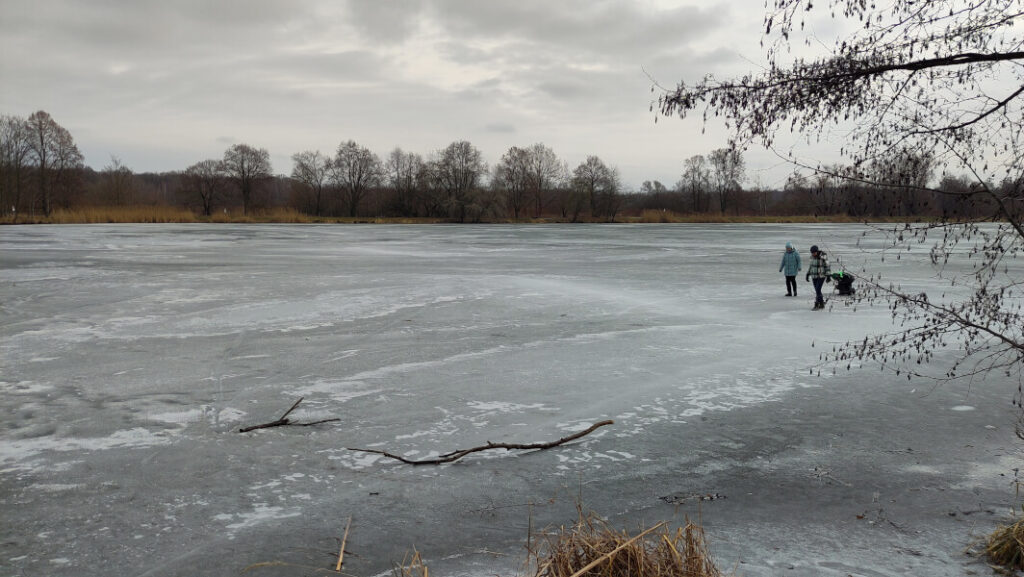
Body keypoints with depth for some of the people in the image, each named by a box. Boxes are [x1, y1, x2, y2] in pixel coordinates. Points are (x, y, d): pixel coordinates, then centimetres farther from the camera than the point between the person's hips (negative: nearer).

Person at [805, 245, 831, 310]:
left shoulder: (823, 257, -15)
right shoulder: (812, 257, 6)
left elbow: (827, 266, -12)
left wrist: (828, 276, -15)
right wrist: (808, 274, 21)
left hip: (821, 276, -7)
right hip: (814, 276, 7)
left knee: (818, 290, -13)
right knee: (817, 291, 8)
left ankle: (817, 304, -9)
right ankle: (822, 304, 18)